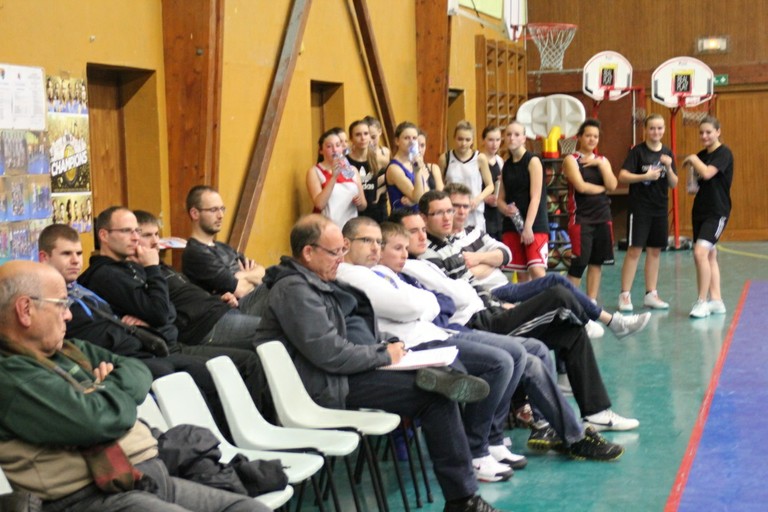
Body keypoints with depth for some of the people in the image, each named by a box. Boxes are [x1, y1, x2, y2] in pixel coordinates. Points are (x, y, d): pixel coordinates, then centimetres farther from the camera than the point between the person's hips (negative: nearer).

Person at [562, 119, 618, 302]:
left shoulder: (602, 160, 13)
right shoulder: (571, 160, -3)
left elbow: (612, 186, -2)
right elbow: (581, 186, -17)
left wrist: (600, 164, -9)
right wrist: (601, 188, -3)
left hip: (602, 217, 5)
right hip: (581, 217, -5)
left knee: (596, 261, 7)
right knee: (580, 261, -9)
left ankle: (591, 302, 13)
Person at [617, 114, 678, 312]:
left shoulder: (667, 153, 8)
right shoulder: (638, 151, -5)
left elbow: (673, 184, 6)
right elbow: (622, 176, -13)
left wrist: (668, 167, -11)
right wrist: (645, 176, -23)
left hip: (660, 209, 5)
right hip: (639, 207, -5)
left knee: (655, 251, 9)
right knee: (634, 250, -7)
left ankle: (651, 295, 17)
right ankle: (625, 295, -1)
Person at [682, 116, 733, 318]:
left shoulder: (724, 153, -10)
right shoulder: (702, 155, 12)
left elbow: (707, 173, -25)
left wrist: (693, 159, -10)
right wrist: (691, 167, 2)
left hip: (717, 212, -8)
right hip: (700, 210, 8)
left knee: (700, 252, -20)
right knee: (710, 256, 11)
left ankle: (702, 302, -15)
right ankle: (716, 301, 18)